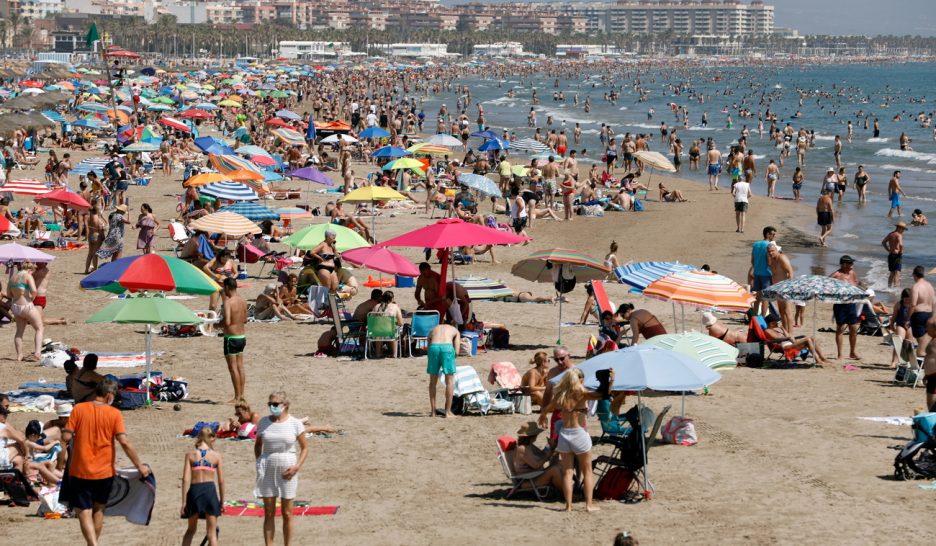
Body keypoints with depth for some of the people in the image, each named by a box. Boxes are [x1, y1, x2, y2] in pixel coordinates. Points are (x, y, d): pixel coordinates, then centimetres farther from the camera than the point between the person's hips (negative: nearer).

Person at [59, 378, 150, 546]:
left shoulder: (79, 409, -4)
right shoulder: (114, 414, -7)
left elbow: (66, 437, -8)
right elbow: (124, 442, -12)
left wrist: (61, 461, 5)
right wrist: (140, 466, -6)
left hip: (80, 471, -1)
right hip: (104, 472, 1)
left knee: (84, 512, 1)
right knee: (99, 509, 22)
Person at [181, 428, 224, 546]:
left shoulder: (190, 455, 1)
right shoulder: (216, 455, 1)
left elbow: (186, 479, -4)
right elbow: (221, 481, 2)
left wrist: (184, 501, -2)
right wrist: (222, 500, 11)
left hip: (194, 490, 1)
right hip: (210, 490, -1)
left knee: (191, 530, 20)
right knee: (212, 532, 5)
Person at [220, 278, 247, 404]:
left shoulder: (228, 302, -18)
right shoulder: (243, 301, 6)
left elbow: (227, 321, -27)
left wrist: (218, 325, -8)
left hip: (231, 338, -8)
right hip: (242, 337, 8)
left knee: (233, 368, -3)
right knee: (240, 367, 13)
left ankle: (237, 397, -2)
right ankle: (241, 394, 17)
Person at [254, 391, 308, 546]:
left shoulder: (295, 424, -4)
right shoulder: (264, 422, 3)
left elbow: (305, 448, 2)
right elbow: (257, 444, 16)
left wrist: (297, 466, -10)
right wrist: (259, 463, 1)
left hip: (287, 471, -2)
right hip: (267, 471, 2)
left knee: (287, 513, 4)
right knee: (268, 513, 5)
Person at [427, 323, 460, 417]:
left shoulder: (433, 330, 35)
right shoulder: (455, 330, 29)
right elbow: (456, 351, 15)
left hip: (433, 347, 2)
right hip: (447, 347, -2)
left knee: (433, 381, 15)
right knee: (450, 381, 10)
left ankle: (433, 411, 17)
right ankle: (448, 412, 10)